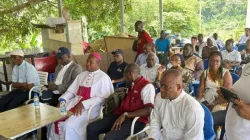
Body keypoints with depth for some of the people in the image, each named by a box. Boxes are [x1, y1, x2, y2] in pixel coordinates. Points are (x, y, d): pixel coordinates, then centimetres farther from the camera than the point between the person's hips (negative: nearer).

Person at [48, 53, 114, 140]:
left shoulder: (103, 77, -3)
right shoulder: (82, 75, 18)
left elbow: (102, 98, -12)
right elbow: (71, 91, 15)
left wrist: (83, 104, -20)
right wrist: (63, 99, -5)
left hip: (90, 106, -6)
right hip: (75, 102, 6)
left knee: (70, 125, -25)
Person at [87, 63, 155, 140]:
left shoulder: (147, 86, -11)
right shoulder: (132, 84, 18)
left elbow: (148, 110, -23)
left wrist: (125, 115, -24)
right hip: (121, 116, 9)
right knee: (91, 128, -6)